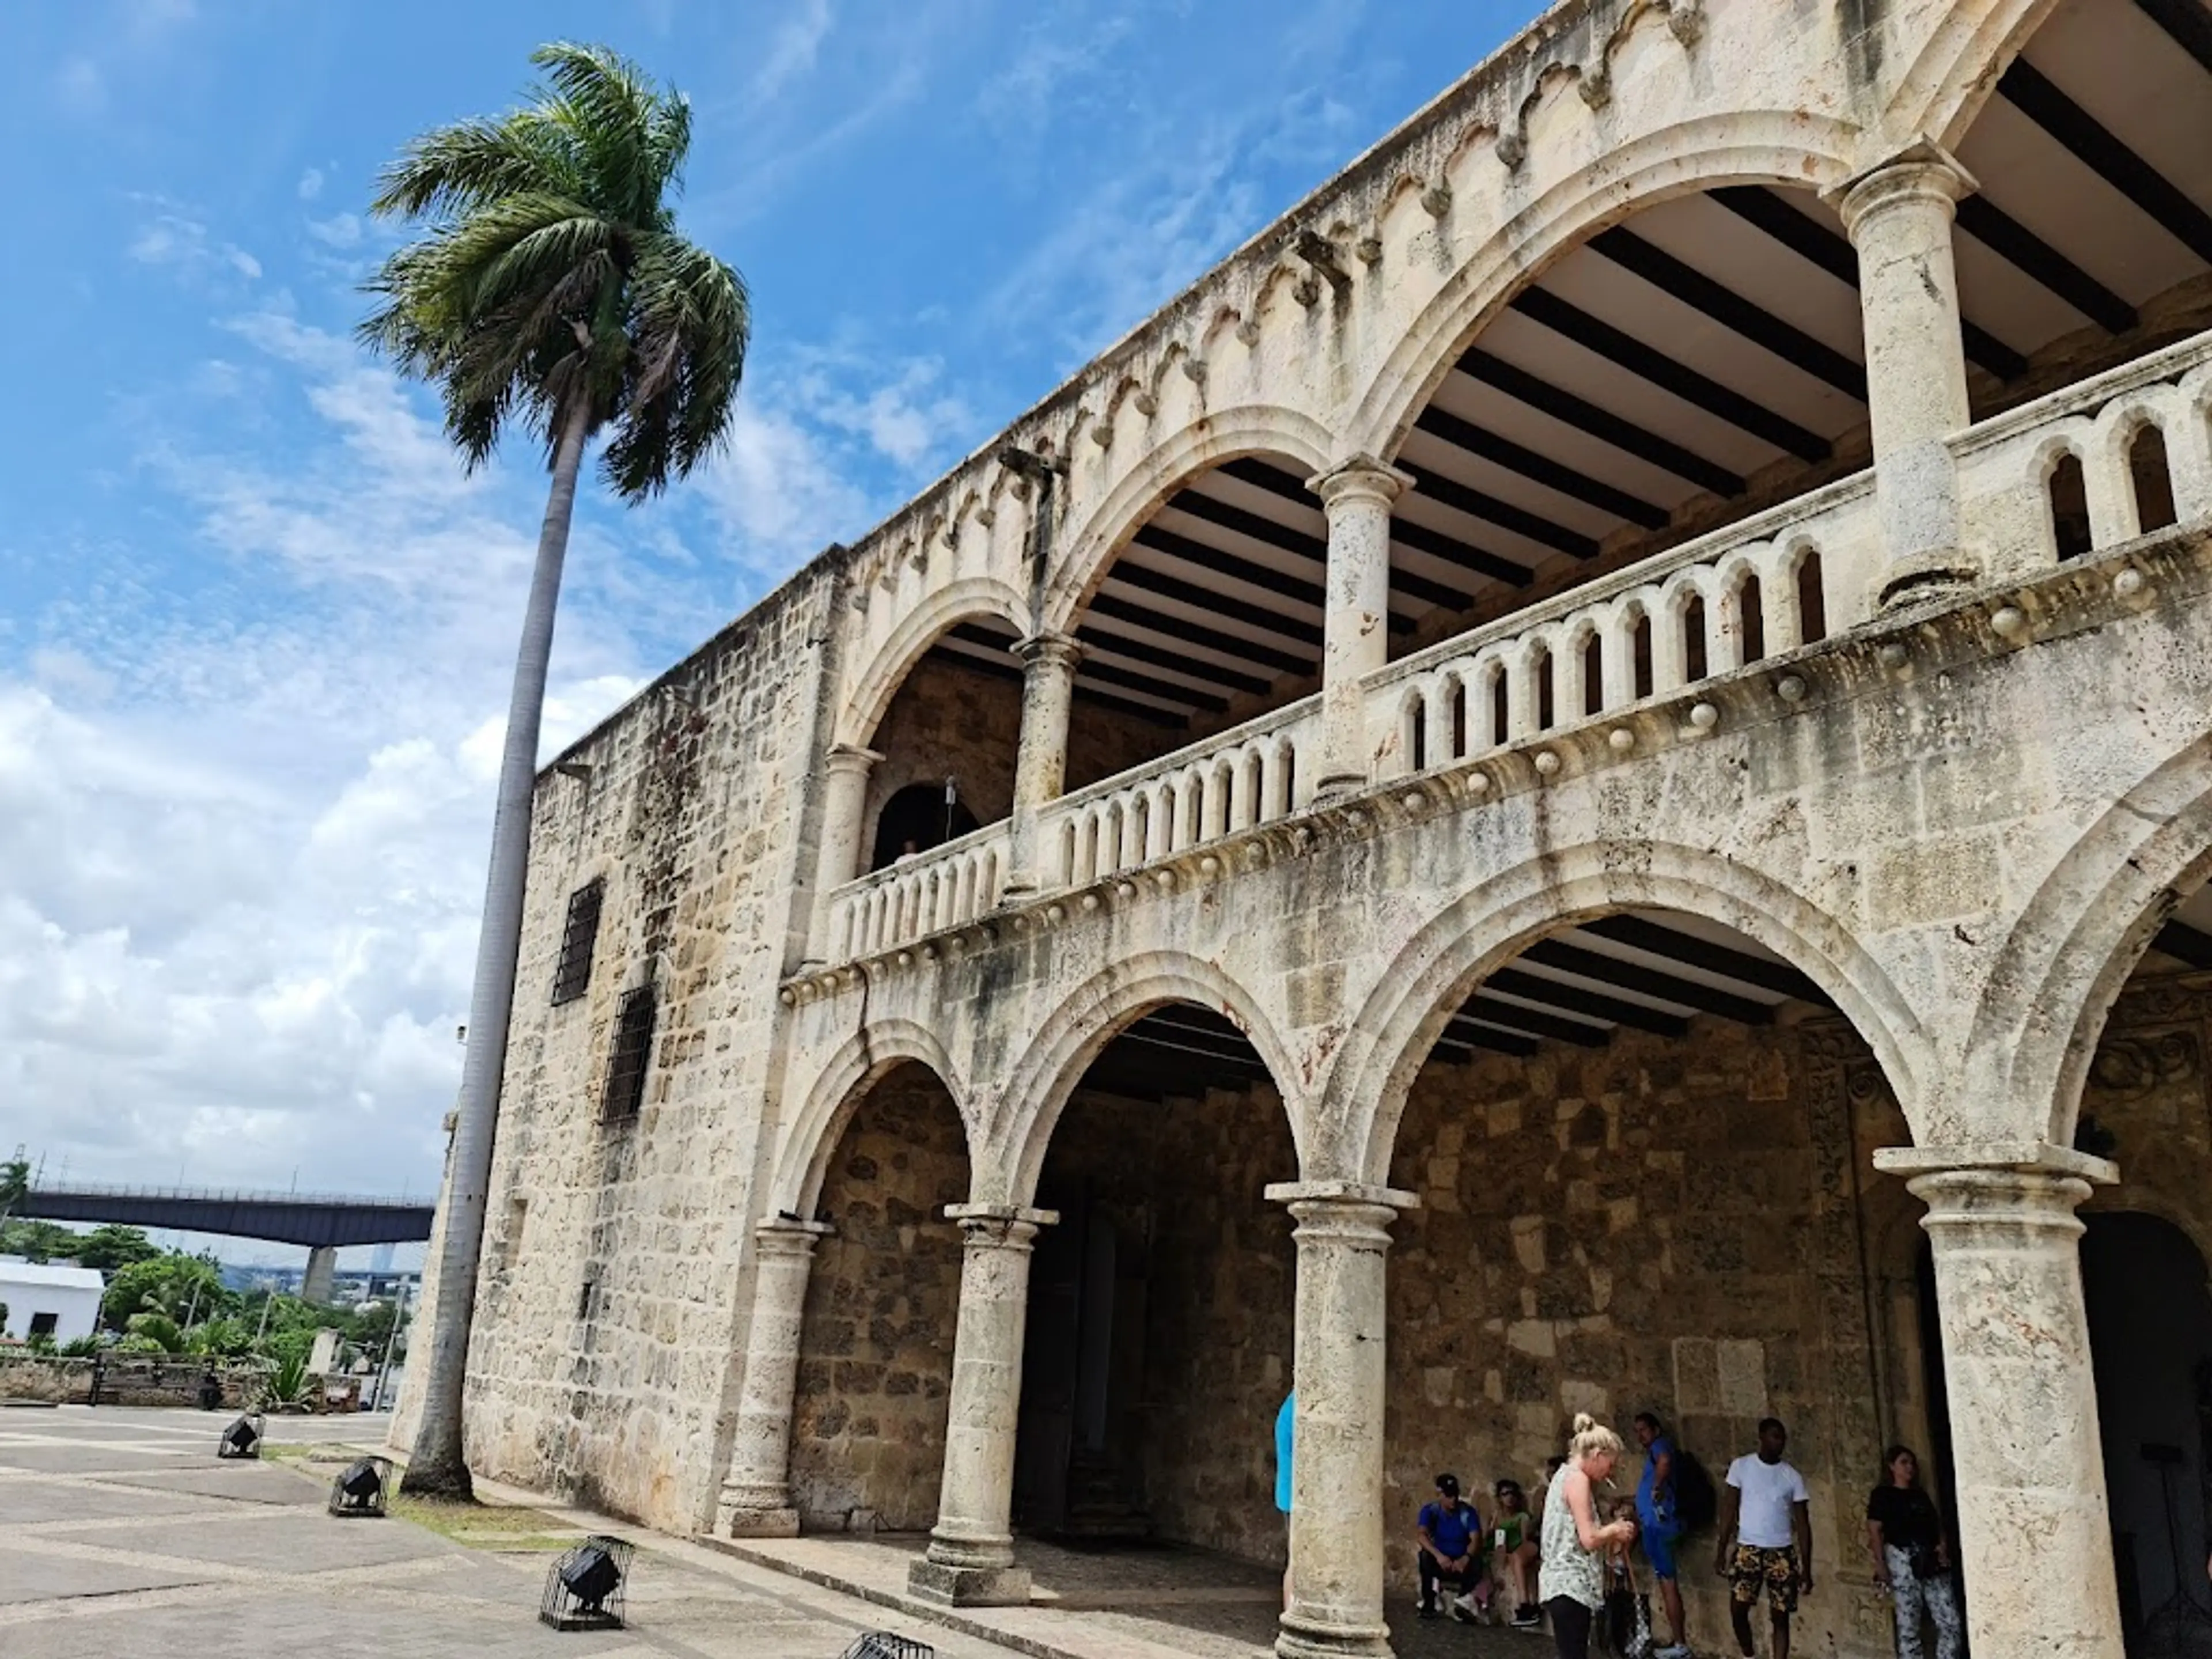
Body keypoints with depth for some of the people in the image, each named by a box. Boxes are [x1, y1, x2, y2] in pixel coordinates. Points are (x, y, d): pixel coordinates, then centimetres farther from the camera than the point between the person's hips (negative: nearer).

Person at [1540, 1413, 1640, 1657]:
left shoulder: (1566, 1475, 17)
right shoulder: (1577, 1478, -13)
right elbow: (1589, 1539, -20)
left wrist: (1611, 1533, 11)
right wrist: (1614, 1530, -3)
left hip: (1564, 1582, 10)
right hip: (1570, 1585, -10)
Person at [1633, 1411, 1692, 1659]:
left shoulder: (1660, 1446, -8)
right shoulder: (1654, 1453, 21)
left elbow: (1665, 1462, -33)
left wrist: (1658, 1487, -23)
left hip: (1658, 1523, -10)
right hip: (1655, 1523, 10)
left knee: (1668, 1583, -7)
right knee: (1667, 1583, 12)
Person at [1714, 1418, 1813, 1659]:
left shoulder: (1793, 1477, 3)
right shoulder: (1741, 1466, 1)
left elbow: (1802, 1524, 4)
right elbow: (1729, 1509, 2)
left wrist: (1806, 1568, -1)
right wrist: (1721, 1549, -4)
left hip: (1782, 1552, 1)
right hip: (1748, 1548, -1)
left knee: (1780, 1616, 1)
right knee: (1738, 1608, -10)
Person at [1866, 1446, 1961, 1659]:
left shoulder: (1921, 1495, 22)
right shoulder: (1882, 1495, 3)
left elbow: (1937, 1524, 22)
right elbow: (1874, 1530, -3)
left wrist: (1943, 1545, 0)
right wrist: (1880, 1564, -14)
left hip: (1932, 1562, 6)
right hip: (1903, 1561, -6)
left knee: (1950, 1622, -2)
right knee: (1909, 1625, -5)